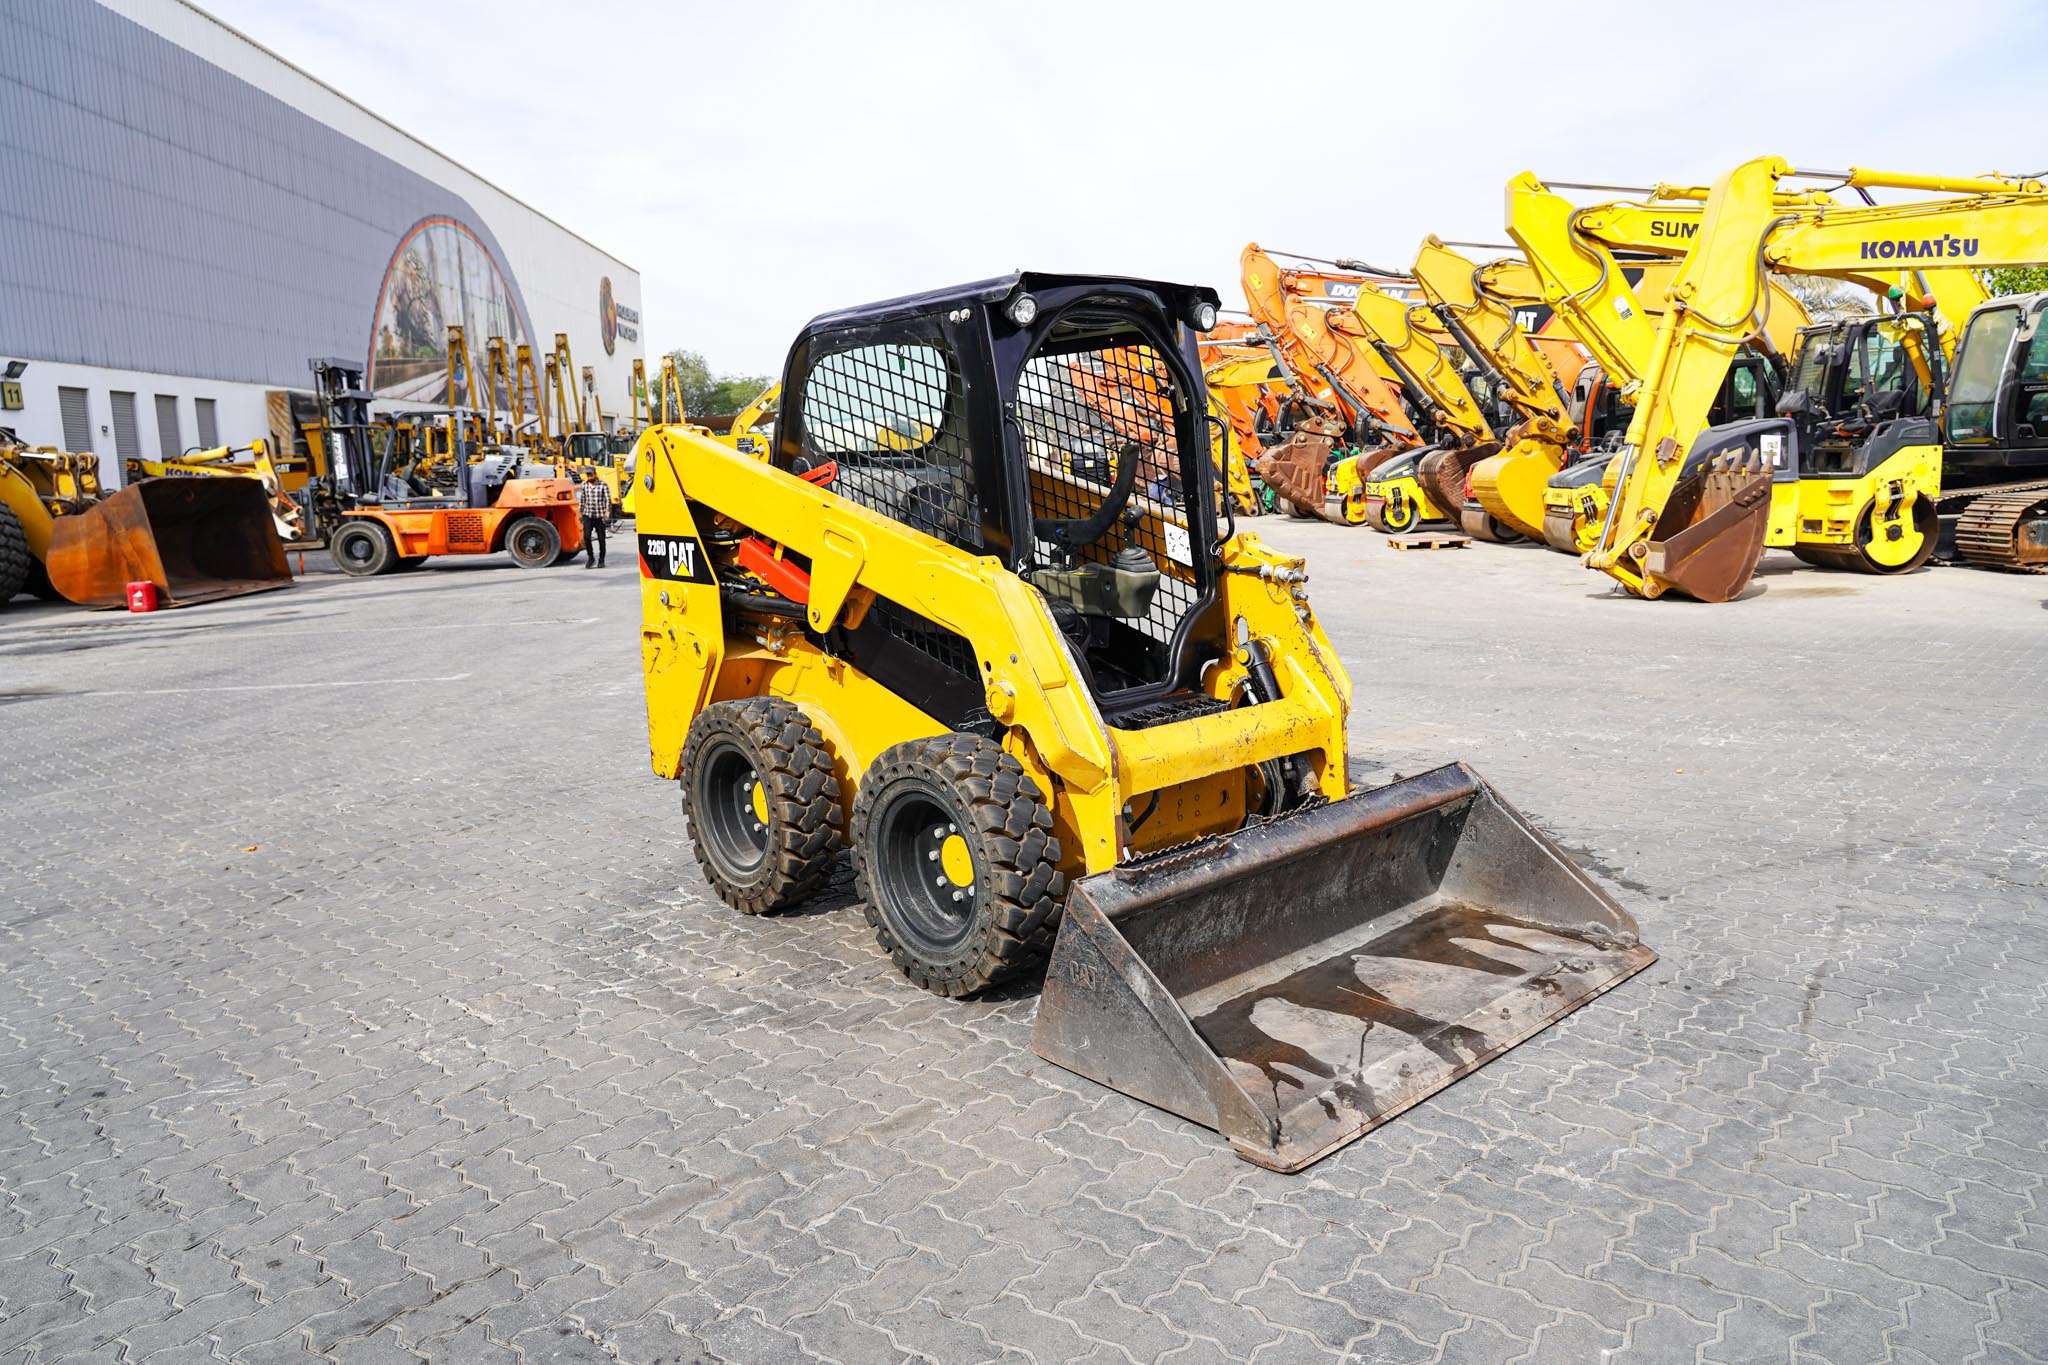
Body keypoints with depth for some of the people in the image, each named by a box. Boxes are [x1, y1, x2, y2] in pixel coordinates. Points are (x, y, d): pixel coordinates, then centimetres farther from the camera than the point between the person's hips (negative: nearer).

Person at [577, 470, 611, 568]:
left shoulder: (603, 485, -4)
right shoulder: (584, 485, 7)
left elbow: (608, 500, -6)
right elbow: (582, 499, 15)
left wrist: (607, 513, -15)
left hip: (600, 516, -2)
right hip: (588, 515, 2)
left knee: (601, 538, 3)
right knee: (586, 536, -11)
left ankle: (601, 560, 14)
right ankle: (590, 557, 5)